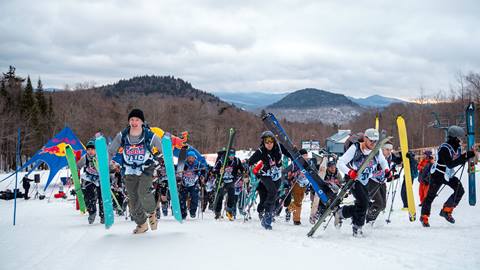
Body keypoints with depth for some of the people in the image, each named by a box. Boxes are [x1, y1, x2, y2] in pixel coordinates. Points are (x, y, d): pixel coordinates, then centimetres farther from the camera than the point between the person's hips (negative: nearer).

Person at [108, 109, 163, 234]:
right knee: (133, 199, 3)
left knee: (143, 192, -24)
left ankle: (151, 212, 8)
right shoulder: (122, 136, -8)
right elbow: (110, 151, 2)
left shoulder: (150, 136, -13)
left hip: (146, 169, -3)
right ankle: (142, 224, 24)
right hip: (130, 171, 3)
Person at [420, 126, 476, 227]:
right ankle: (424, 216, 15)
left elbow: (460, 161, 5)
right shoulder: (444, 148, -28)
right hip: (438, 175, -8)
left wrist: (469, 154, -13)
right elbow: (450, 164, -35)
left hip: (449, 175, 8)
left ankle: (446, 210, 9)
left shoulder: (457, 147, -2)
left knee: (460, 190, -6)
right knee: (431, 195, -2)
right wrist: (466, 156, -39)